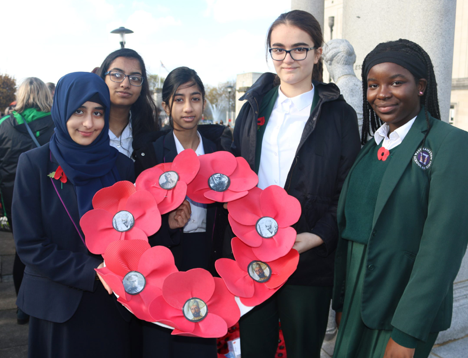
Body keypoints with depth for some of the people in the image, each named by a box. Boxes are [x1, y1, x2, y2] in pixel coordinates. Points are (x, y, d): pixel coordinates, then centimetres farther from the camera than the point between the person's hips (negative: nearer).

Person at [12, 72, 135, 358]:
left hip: (112, 302, 2)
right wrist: (91, 270, -18)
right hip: (58, 305, -2)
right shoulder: (35, 163, -8)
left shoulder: (121, 166, -2)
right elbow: (29, 244, -9)